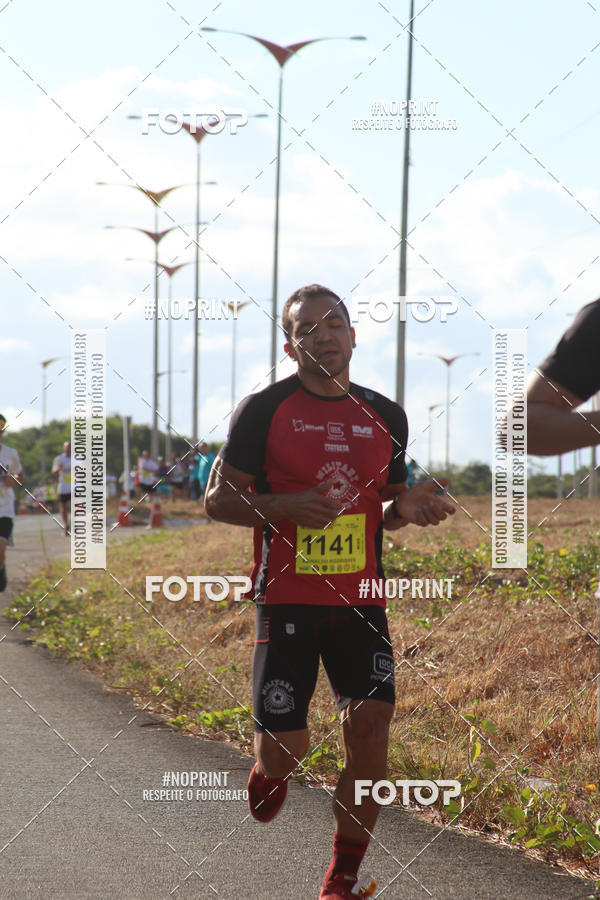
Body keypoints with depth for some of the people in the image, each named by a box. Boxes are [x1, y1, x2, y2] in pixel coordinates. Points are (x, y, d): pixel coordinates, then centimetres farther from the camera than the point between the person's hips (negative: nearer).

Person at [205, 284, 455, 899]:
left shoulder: (385, 416, 10)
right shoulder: (264, 410, -2)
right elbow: (217, 499, -1)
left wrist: (405, 507, -4)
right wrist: (287, 506, -18)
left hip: (360, 599, 3)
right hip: (287, 599, -3)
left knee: (369, 727, -12)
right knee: (286, 751, -5)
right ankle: (269, 769, 35)